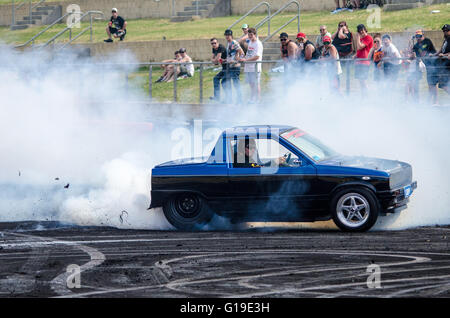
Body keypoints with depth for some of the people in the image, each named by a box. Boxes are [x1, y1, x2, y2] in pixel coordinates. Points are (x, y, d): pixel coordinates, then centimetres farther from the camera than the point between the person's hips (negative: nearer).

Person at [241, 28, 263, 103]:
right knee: (251, 84, 11)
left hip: (255, 67, -8)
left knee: (256, 84, -4)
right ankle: (251, 100, 16)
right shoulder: (250, 43, 16)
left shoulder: (258, 44, -11)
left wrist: (246, 60, -23)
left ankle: (257, 100, -1)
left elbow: (257, 56, -19)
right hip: (248, 67, 8)